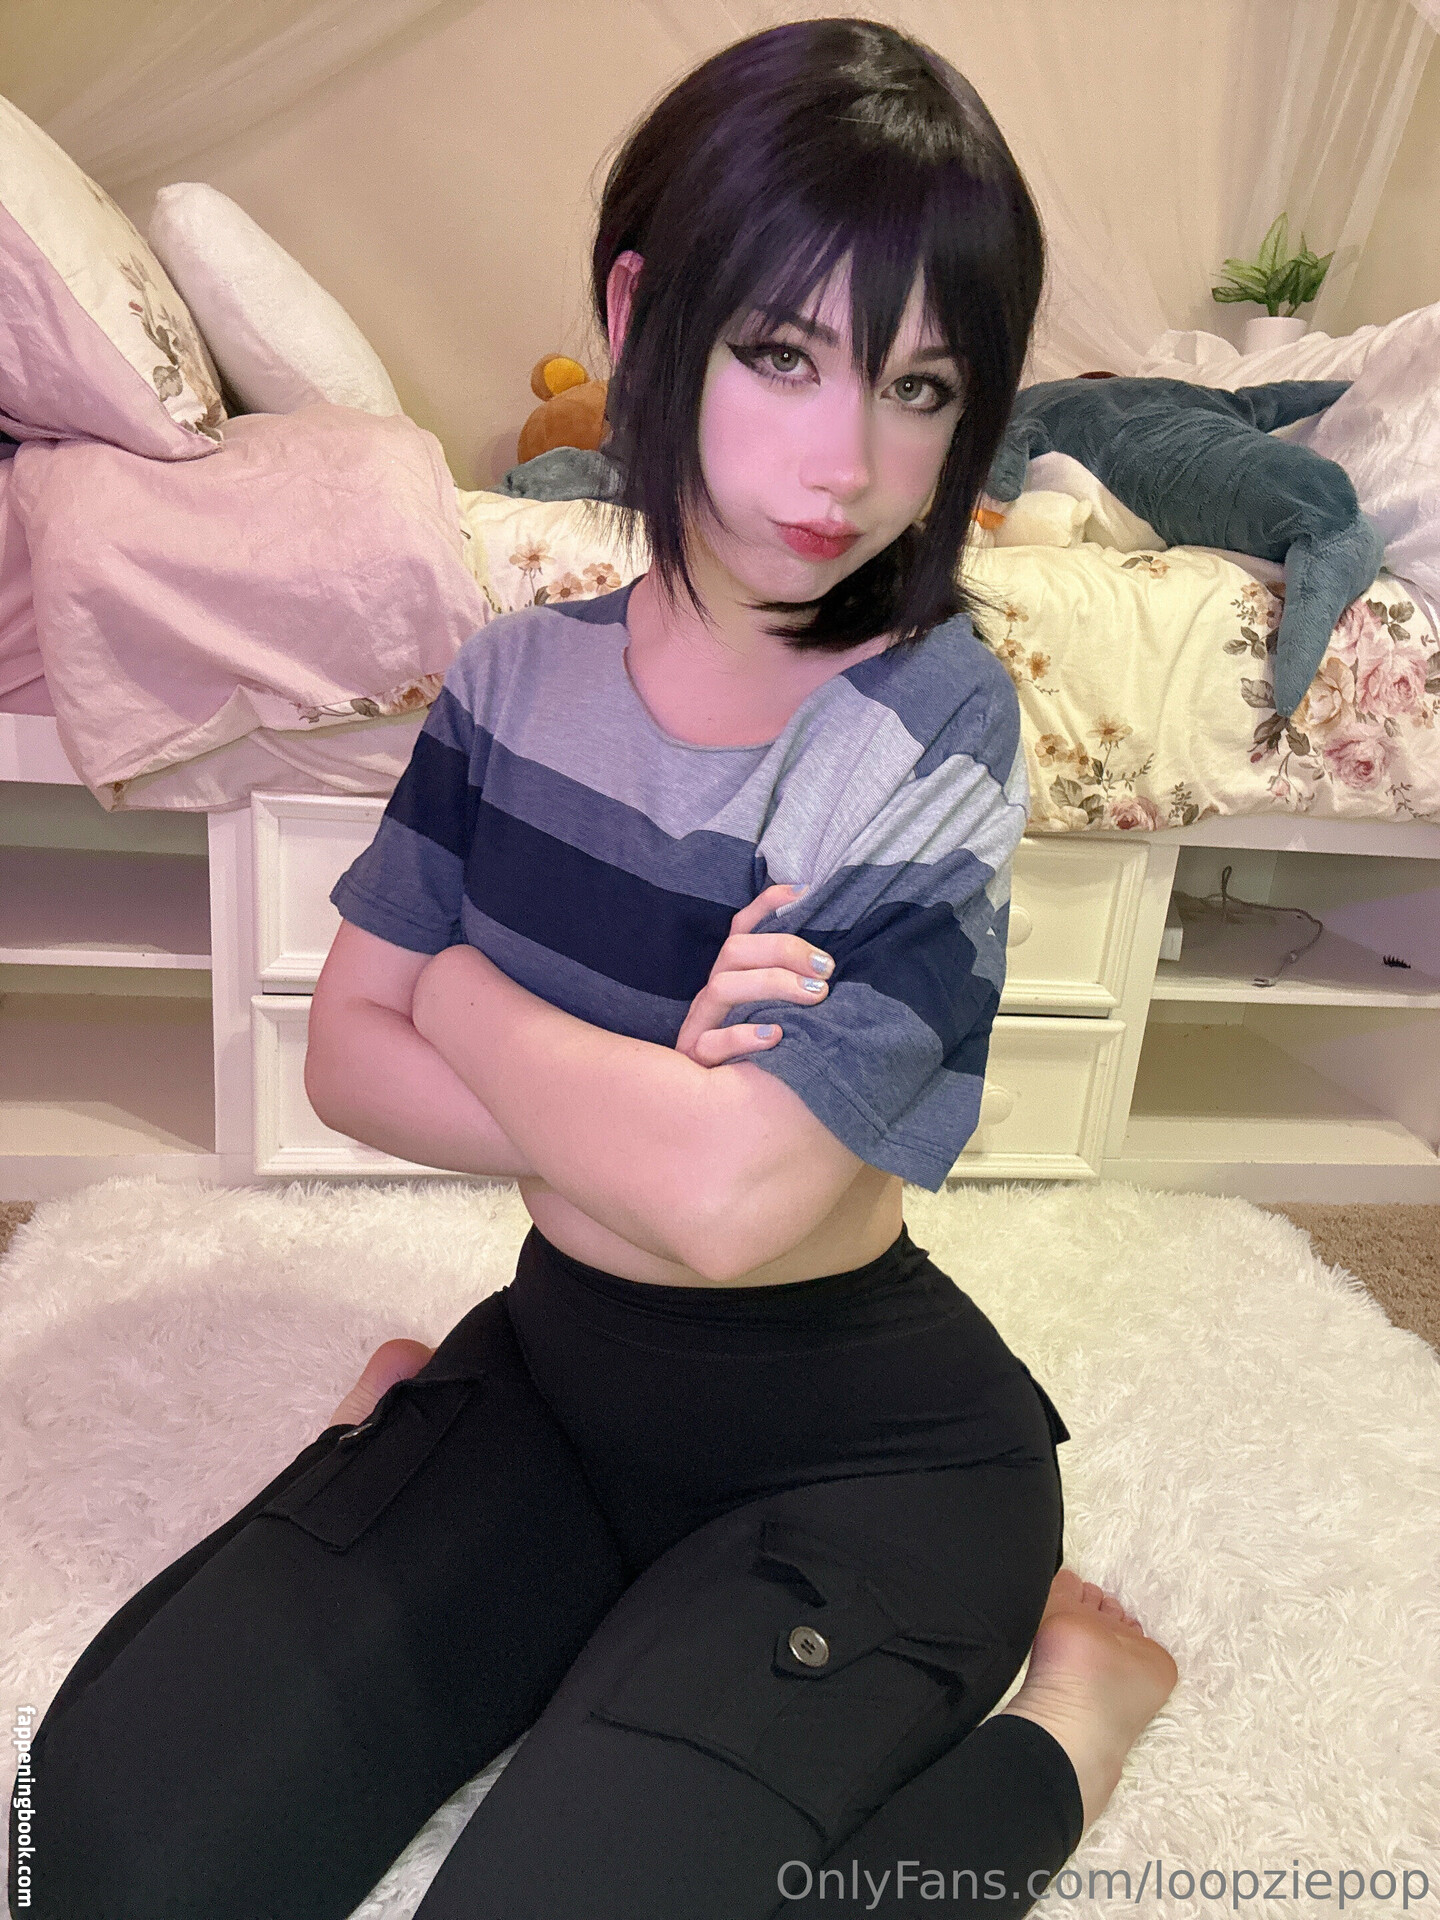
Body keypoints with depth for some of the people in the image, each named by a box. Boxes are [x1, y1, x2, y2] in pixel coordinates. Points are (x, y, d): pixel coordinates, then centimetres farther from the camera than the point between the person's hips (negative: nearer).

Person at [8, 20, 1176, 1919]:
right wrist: (637, 1109, -20)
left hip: (858, 1445, -3)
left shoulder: (935, 726, -20)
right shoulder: (526, 673, -5)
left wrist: (464, 991, -12)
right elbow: (345, 1053, -3)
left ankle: (1063, 1702, 3)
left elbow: (731, 1200, -28)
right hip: (559, 1356, 4)